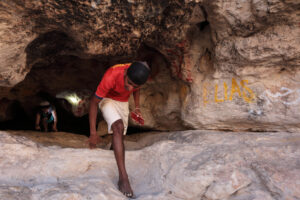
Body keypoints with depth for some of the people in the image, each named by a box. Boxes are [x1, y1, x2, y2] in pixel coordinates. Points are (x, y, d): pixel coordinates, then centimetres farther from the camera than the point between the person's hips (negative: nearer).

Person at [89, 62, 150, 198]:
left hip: (123, 102, 6)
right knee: (118, 127, -28)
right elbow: (93, 102, -28)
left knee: (120, 137, 7)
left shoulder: (139, 74, -24)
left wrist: (137, 108, -11)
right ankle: (123, 177, -31)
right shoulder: (111, 76, -39)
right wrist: (93, 133, -26)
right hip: (107, 99, -5)